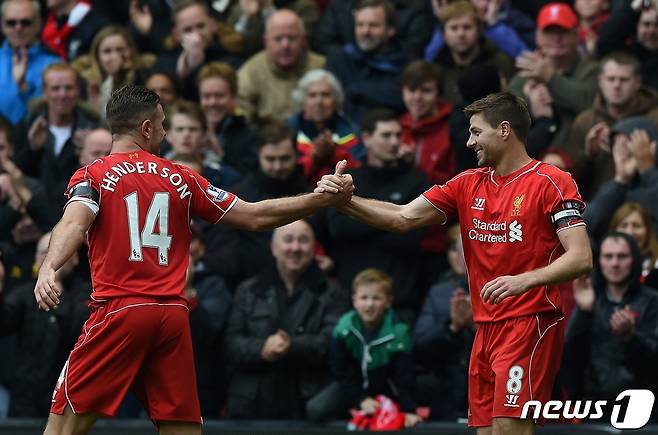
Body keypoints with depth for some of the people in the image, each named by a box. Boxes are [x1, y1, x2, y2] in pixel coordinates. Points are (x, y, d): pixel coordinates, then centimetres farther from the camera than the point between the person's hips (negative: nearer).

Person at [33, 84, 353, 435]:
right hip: (174, 317, 3)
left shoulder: (91, 176, 4)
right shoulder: (180, 179, 13)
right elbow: (255, 217, 14)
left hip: (119, 312, -3)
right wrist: (324, 199, 22)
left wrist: (48, 268, -33)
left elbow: (74, 224, -17)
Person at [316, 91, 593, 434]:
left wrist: (524, 280, -27)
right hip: (486, 326, 7)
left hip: (531, 323, -7)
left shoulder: (552, 183, -6)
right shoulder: (468, 184, 14)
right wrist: (345, 200, -5)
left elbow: (581, 258, -13)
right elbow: (403, 218, 10)